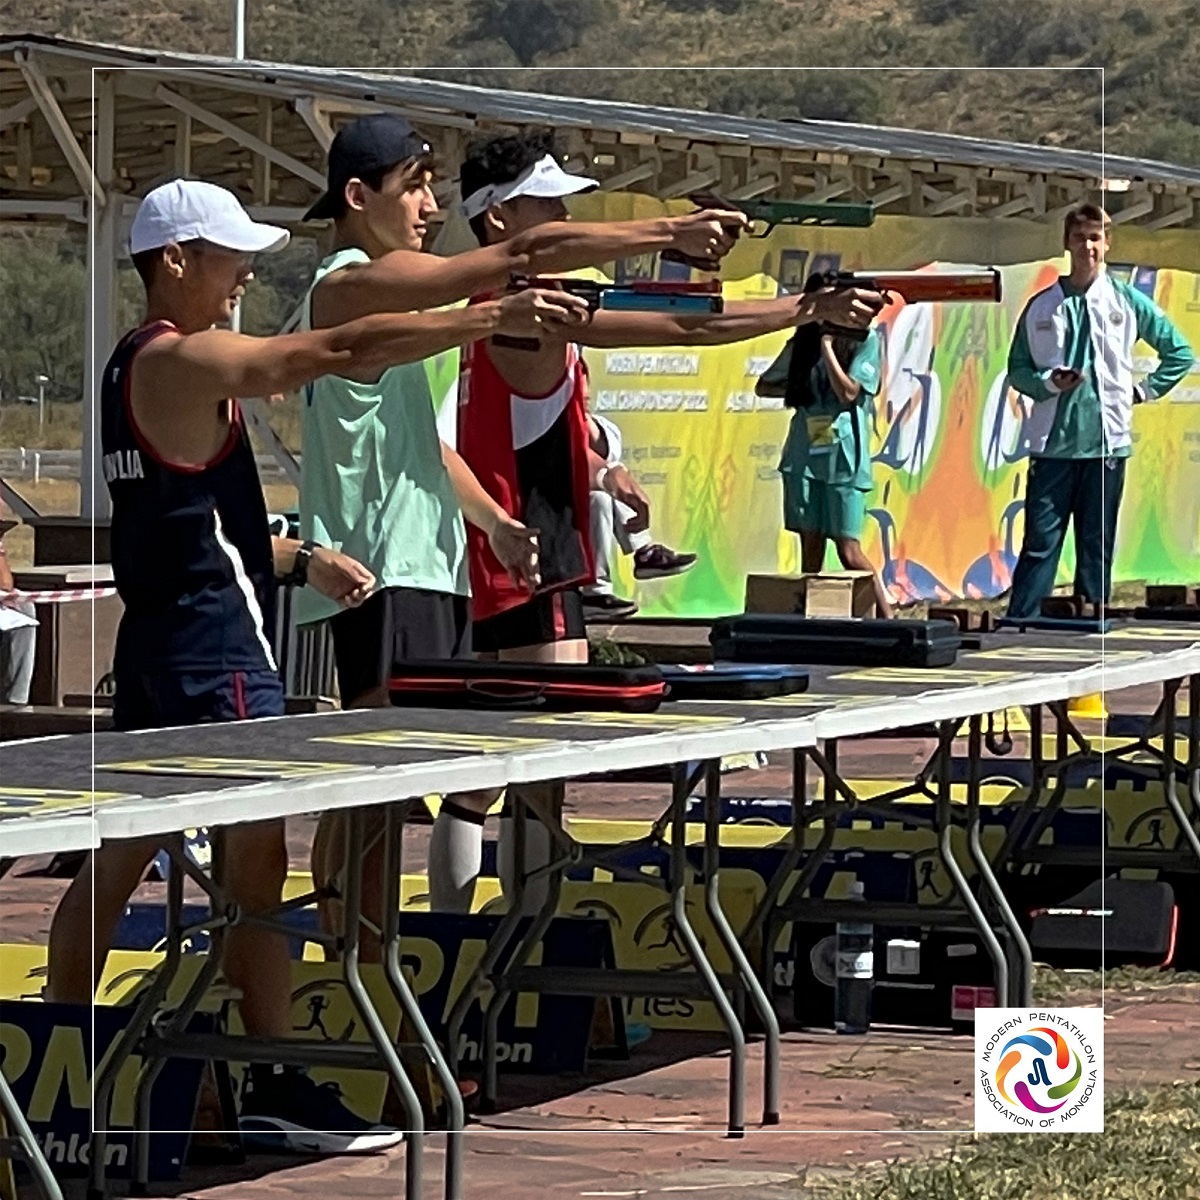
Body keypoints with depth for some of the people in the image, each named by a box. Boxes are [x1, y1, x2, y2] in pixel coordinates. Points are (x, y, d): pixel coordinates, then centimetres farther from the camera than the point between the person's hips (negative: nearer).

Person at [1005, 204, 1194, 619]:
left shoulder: (1127, 302, 5)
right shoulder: (1041, 307, 6)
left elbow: (1180, 353, 13)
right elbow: (1017, 370, 9)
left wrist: (1144, 391, 7)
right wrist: (1048, 383, -9)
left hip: (1106, 443, 0)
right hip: (1052, 442, 0)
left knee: (1097, 545, 4)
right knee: (1040, 542, -3)